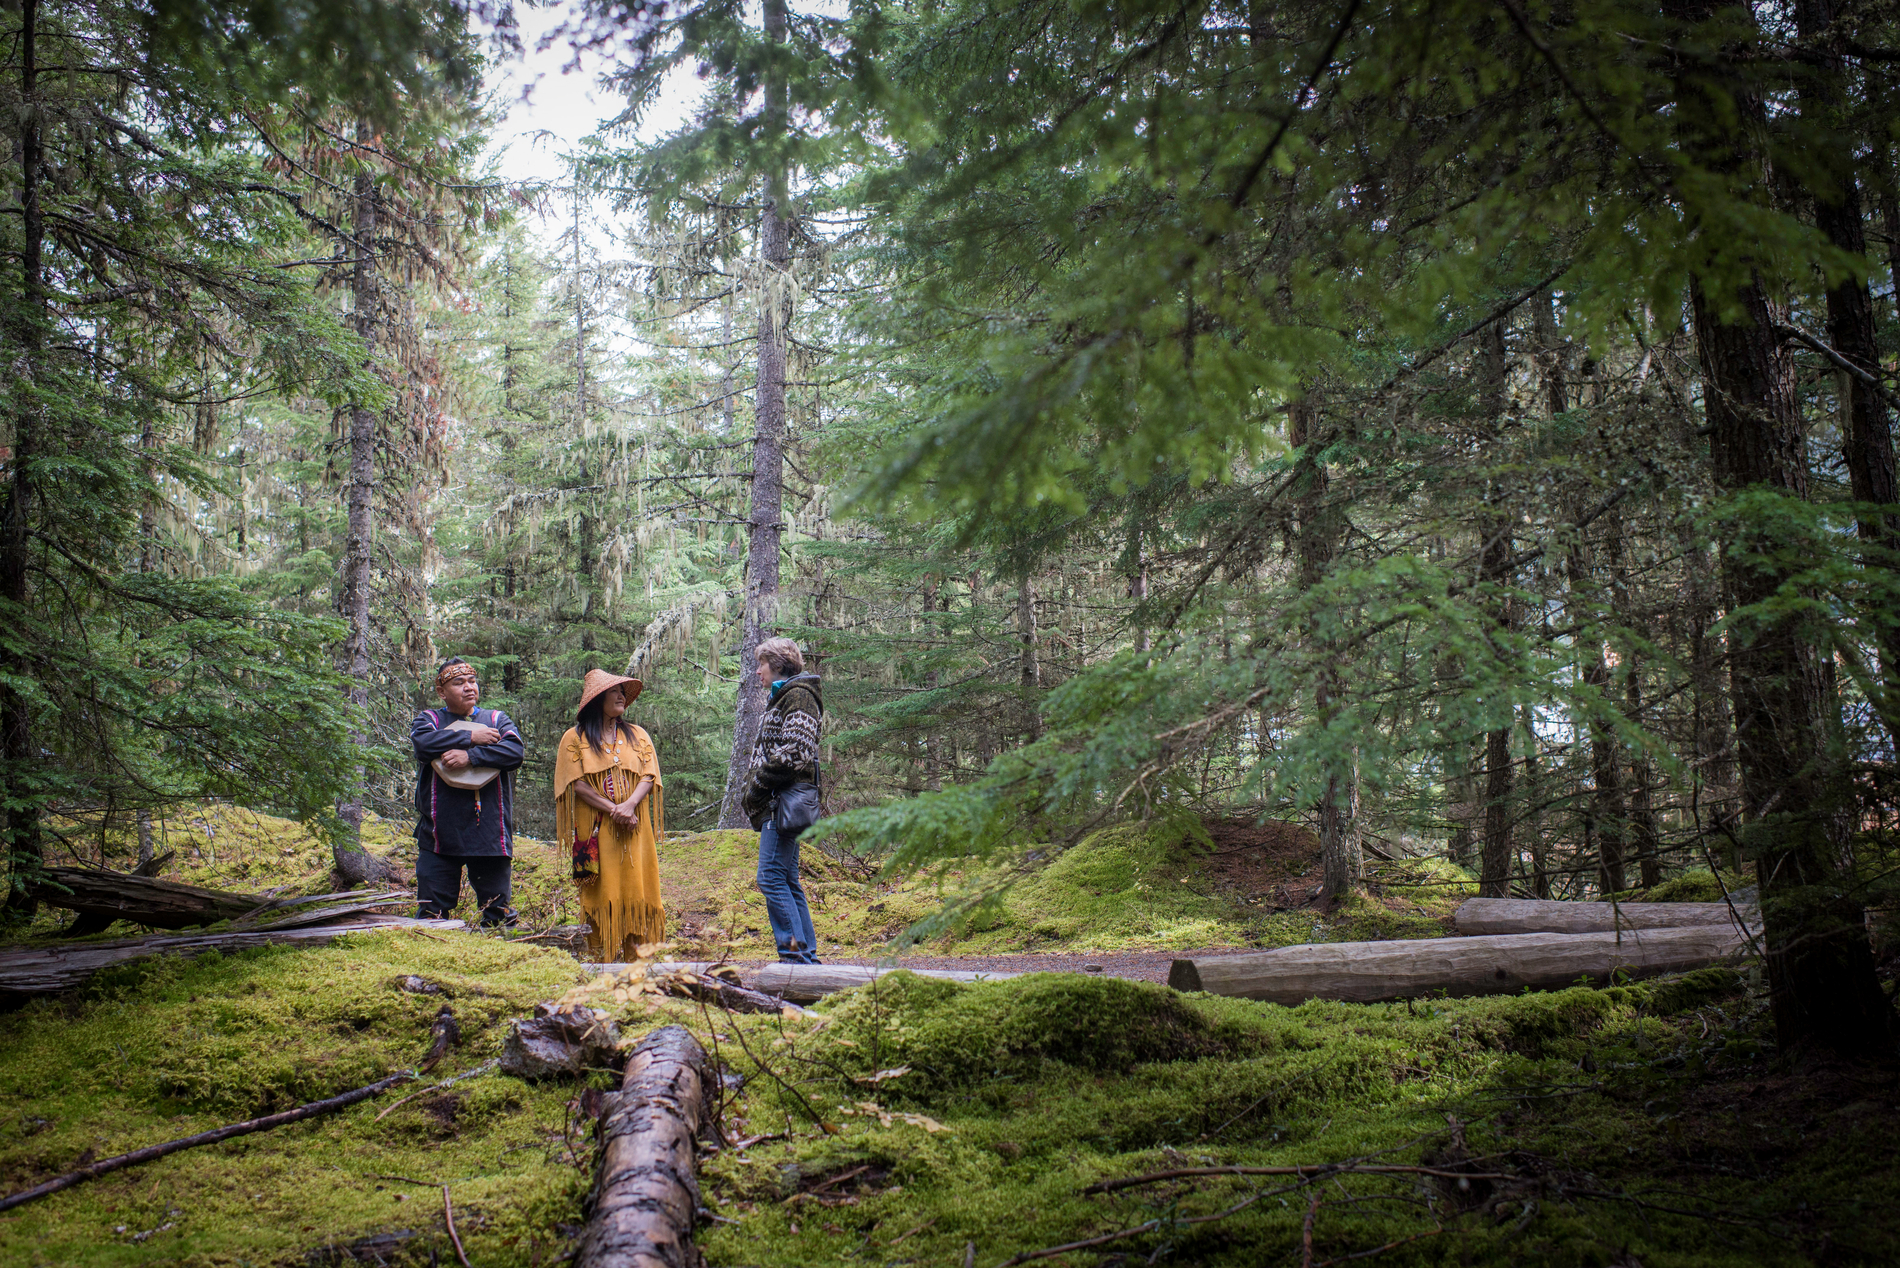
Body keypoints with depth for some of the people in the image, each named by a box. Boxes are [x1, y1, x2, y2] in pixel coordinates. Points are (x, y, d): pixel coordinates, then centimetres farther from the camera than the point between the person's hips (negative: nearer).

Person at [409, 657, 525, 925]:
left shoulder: (497, 720, 14)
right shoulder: (429, 719, 12)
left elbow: (515, 751, -7)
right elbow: (423, 742, -13)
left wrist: (470, 756, -18)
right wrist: (471, 737, -10)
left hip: (489, 831, 1)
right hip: (441, 831, -1)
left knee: (498, 912, 4)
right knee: (431, 911, 0)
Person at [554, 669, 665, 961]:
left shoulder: (638, 736, 15)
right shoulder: (575, 738, 6)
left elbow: (649, 775, 4)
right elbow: (577, 783, -4)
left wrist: (629, 805, -15)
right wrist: (613, 809, -15)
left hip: (634, 829, 3)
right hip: (595, 831, -2)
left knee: (635, 890, -3)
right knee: (600, 892, -5)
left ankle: (636, 957, -1)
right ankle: (601, 959, -3)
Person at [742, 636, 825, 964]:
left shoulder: (798, 695, -8)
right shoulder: (781, 697, 24)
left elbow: (794, 752, -19)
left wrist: (758, 785, -13)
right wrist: (755, 788, 14)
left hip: (787, 798, -11)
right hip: (777, 802, 11)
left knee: (772, 878, -14)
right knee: (787, 881, 10)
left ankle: (794, 953, -15)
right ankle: (807, 955, 11)